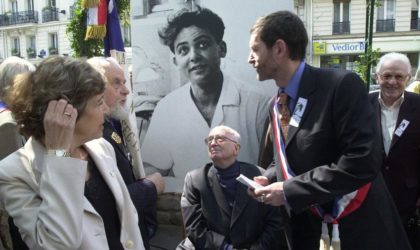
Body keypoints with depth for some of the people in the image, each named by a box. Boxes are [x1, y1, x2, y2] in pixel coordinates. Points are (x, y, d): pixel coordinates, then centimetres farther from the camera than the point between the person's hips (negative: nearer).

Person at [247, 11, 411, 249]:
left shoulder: (342, 85, -20)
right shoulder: (276, 105, 4)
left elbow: (364, 161, -27)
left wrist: (290, 190, -23)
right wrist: (269, 179, -5)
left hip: (359, 229, -6)